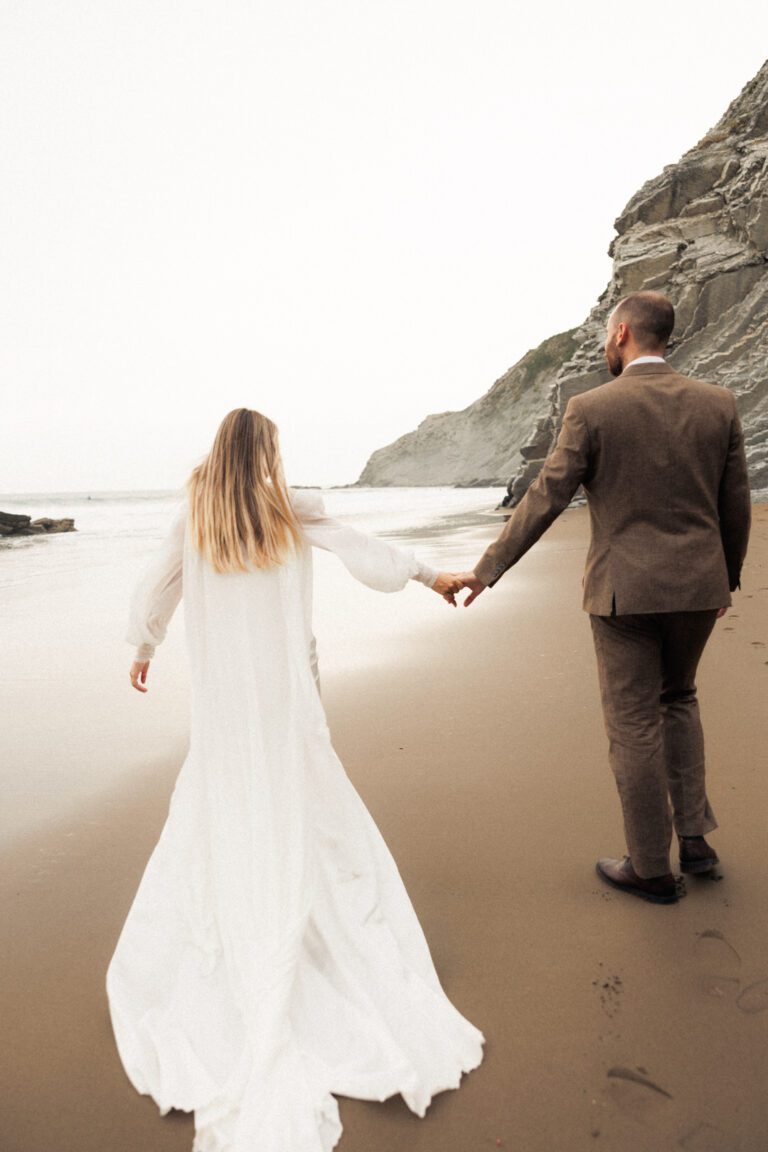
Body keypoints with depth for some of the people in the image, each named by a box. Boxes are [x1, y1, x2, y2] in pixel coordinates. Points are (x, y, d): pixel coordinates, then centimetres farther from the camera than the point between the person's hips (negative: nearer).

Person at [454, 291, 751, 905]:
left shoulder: (591, 409, -10)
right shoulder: (718, 403, 2)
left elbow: (544, 499, -10)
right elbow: (736, 505, 6)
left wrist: (486, 570, -1)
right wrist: (728, 578, 20)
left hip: (625, 590, -4)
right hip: (698, 585, 5)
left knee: (634, 726, 7)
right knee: (677, 699, 26)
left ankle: (652, 868, 20)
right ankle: (694, 836, 26)